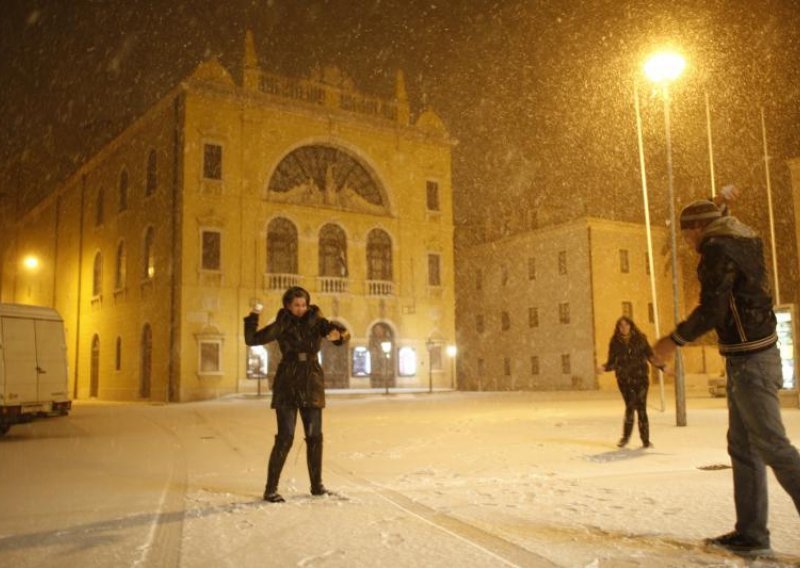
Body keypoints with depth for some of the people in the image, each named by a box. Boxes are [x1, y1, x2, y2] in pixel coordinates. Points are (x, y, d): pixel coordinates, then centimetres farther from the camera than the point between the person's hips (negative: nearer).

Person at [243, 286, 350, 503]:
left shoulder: (316, 322, 4)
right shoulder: (282, 325, 1)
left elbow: (343, 333, -11)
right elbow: (251, 339, -3)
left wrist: (338, 334, -34)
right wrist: (253, 316, -16)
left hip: (312, 385, 3)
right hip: (287, 385, -3)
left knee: (315, 436, 8)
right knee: (285, 437, -9)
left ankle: (317, 485, 22)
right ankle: (270, 489, -1)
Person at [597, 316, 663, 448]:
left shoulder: (640, 339, 6)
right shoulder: (615, 342, 5)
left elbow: (651, 357, 9)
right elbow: (612, 362, 7)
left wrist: (662, 366, -2)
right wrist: (604, 367, -13)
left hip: (641, 377, 1)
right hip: (624, 379, -1)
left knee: (641, 407, -3)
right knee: (631, 406, -12)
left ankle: (645, 440, 7)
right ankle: (625, 437, 2)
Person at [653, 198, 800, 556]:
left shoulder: (717, 249, -13)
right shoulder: (743, 243, 16)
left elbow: (712, 310, -19)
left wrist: (674, 340, -9)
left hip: (749, 361, -10)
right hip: (749, 357, 10)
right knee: (743, 447, 11)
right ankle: (750, 534, 16)